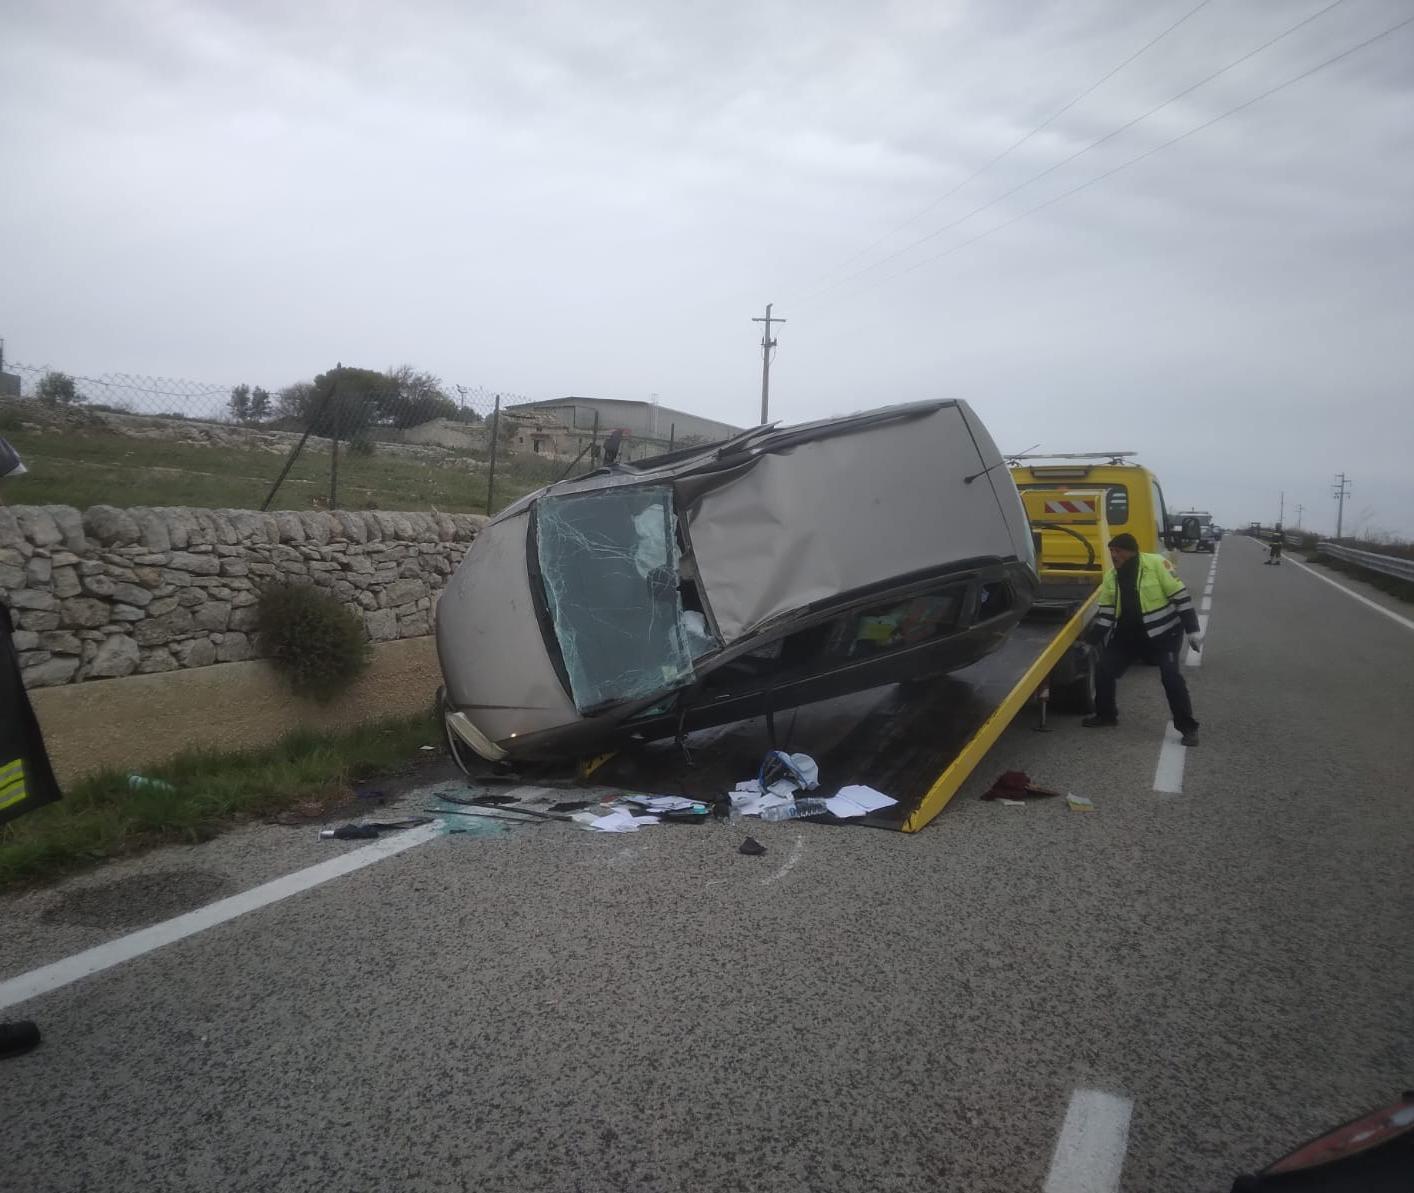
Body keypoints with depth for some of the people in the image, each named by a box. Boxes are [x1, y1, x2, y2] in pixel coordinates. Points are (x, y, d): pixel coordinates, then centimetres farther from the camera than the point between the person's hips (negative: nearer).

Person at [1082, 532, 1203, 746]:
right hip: (1127, 635, 6)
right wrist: (1092, 640, -2)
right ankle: (1106, 714, 22)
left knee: (1171, 676, -15)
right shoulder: (1110, 576, 2)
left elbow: (1180, 595, -14)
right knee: (1103, 669, 1)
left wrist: (1192, 630, -16)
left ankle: (1187, 727, -1)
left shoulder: (1156, 564, -16)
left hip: (1163, 633, -6)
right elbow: (1106, 612, 6)